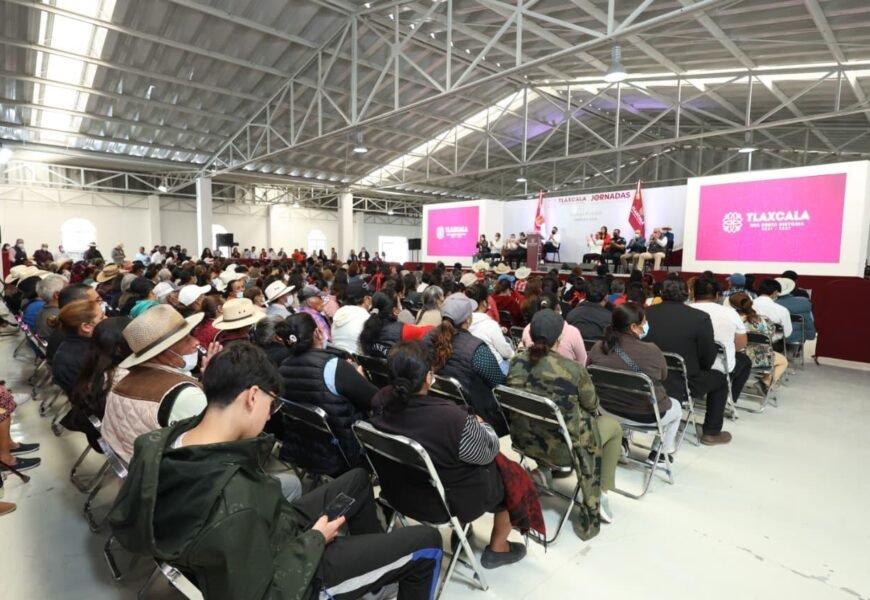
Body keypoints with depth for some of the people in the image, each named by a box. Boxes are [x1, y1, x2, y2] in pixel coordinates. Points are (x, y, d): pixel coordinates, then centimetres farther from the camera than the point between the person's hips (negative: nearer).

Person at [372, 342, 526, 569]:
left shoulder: (382, 403, -17)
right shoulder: (452, 419, -35)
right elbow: (488, 451, -16)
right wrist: (480, 424, 2)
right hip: (450, 500, -5)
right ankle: (497, 548, 31)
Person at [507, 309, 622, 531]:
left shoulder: (517, 362, -9)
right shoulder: (572, 369, -23)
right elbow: (591, 405, -5)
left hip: (524, 439, 5)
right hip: (562, 447, -5)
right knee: (613, 426, 21)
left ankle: (544, 469, 27)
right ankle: (600, 495, 25)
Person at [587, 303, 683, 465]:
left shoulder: (598, 347, -13)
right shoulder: (652, 351, -23)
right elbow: (663, 378, -4)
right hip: (648, 415, -3)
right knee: (676, 406, 27)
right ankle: (663, 452, 29)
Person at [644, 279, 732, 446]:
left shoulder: (646, 313, -4)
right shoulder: (700, 317, -14)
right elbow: (708, 359, -7)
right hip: (682, 383, -4)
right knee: (720, 379, 24)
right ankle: (711, 433, 29)